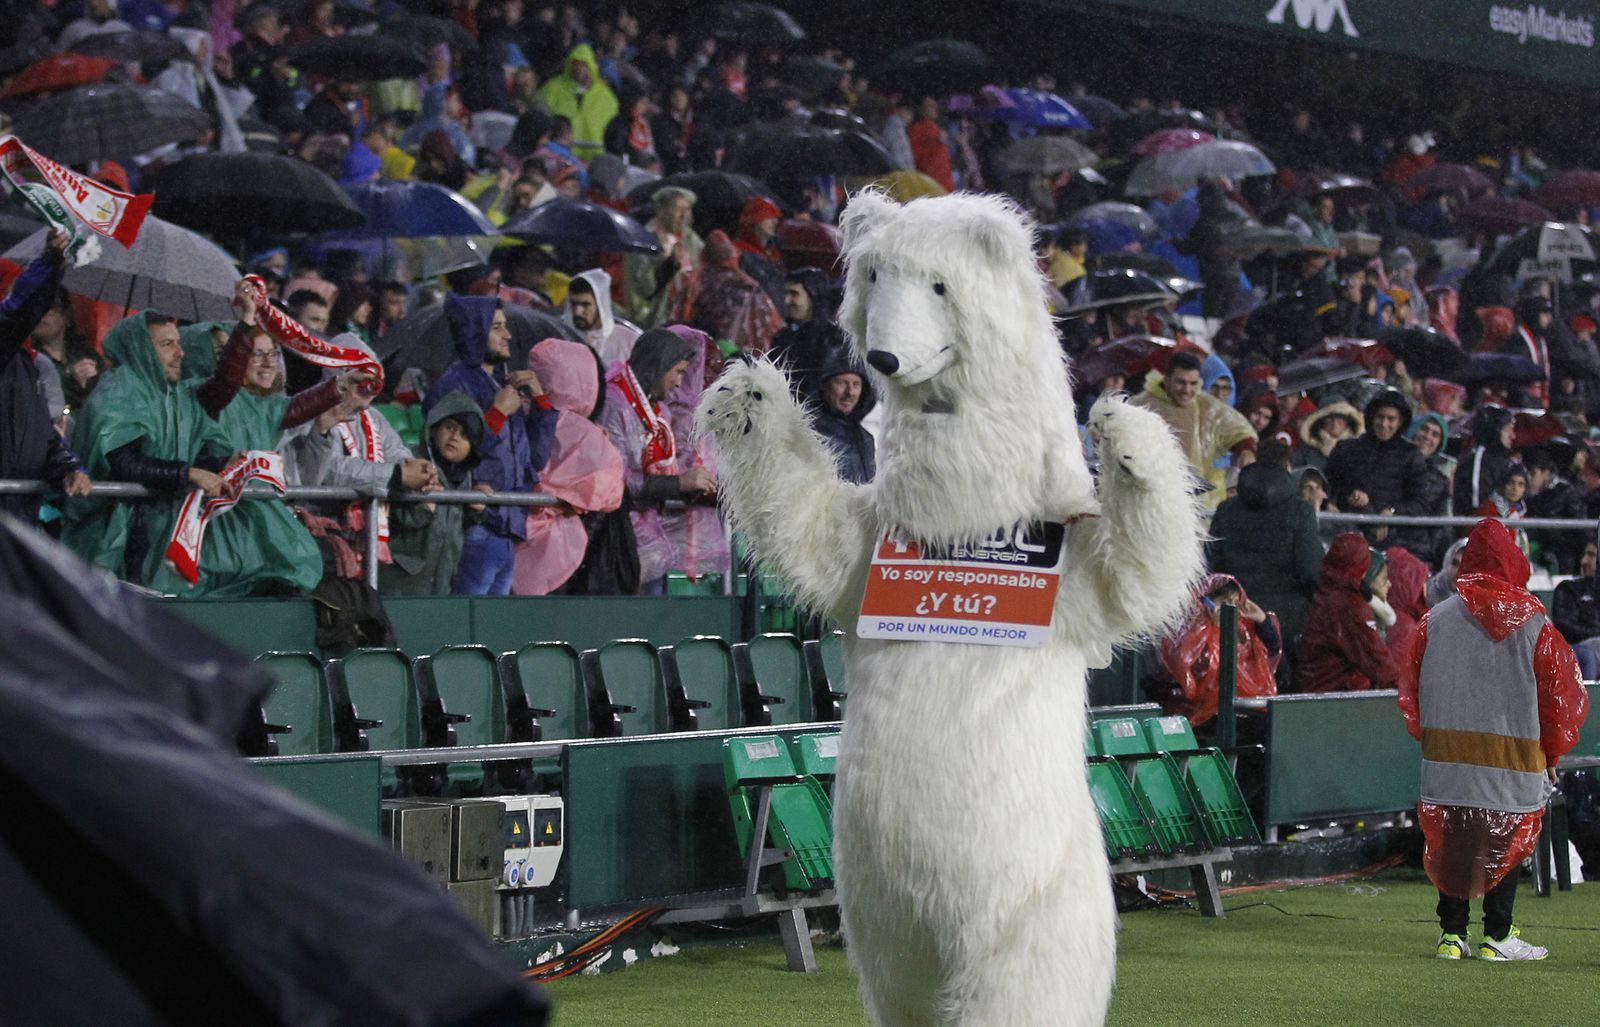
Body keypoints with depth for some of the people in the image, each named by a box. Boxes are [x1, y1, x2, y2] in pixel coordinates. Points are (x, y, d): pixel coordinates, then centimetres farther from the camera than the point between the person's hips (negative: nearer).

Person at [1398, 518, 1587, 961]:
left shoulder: (1437, 619, 0)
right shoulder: (1534, 624, -3)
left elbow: (1412, 685, 6)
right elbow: (1561, 690, 2)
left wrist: (1426, 735, 20)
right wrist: (1553, 751, 15)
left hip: (1446, 755, 1)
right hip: (1514, 757, -1)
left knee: (1449, 841, 8)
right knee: (1506, 842, 6)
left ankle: (1452, 934, 8)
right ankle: (1497, 936, 6)